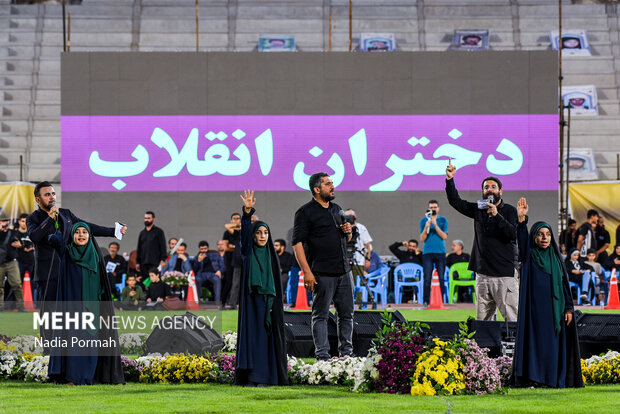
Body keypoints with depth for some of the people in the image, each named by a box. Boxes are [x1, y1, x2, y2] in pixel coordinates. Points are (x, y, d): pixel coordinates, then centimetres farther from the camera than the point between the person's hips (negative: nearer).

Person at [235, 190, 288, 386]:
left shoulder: (270, 255, 13)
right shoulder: (248, 252, 1)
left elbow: (276, 281, 14)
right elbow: (245, 233, -16)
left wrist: (274, 304, 5)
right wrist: (247, 212, -32)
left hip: (268, 301, 4)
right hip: (251, 299, -4)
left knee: (267, 336, 1)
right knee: (251, 334, -8)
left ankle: (265, 375, 3)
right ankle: (250, 376, -11)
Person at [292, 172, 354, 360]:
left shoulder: (336, 209, 17)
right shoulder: (305, 212, -5)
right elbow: (297, 243, -11)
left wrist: (348, 231, 4)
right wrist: (306, 272, -17)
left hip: (344, 272, 7)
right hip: (322, 273, -7)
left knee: (346, 313, 8)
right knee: (320, 314, -2)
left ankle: (346, 352, 15)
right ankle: (322, 355, 0)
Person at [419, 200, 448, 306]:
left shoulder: (443, 220, 9)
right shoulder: (424, 220, 9)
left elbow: (444, 236, -2)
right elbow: (422, 239, 4)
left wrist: (435, 225, -11)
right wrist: (426, 227, -11)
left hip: (440, 253, 0)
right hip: (427, 253, 0)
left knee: (441, 278, -2)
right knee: (427, 279, -7)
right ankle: (426, 302, -6)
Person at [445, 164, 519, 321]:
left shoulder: (510, 211, 0)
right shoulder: (478, 210, 14)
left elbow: (514, 234, -14)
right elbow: (455, 202, 12)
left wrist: (497, 215, -21)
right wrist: (449, 179, 0)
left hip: (505, 274, -5)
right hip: (483, 274, 5)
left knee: (511, 319, -10)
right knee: (483, 320, 4)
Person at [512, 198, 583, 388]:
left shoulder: (555, 258, 13)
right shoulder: (529, 256, 2)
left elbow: (564, 283, 13)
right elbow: (522, 240, -18)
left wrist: (568, 307, 4)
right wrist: (522, 219, -34)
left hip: (554, 307, 4)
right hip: (534, 306, -4)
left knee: (554, 342, 2)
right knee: (535, 340, -7)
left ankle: (555, 378, 3)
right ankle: (533, 378, -8)